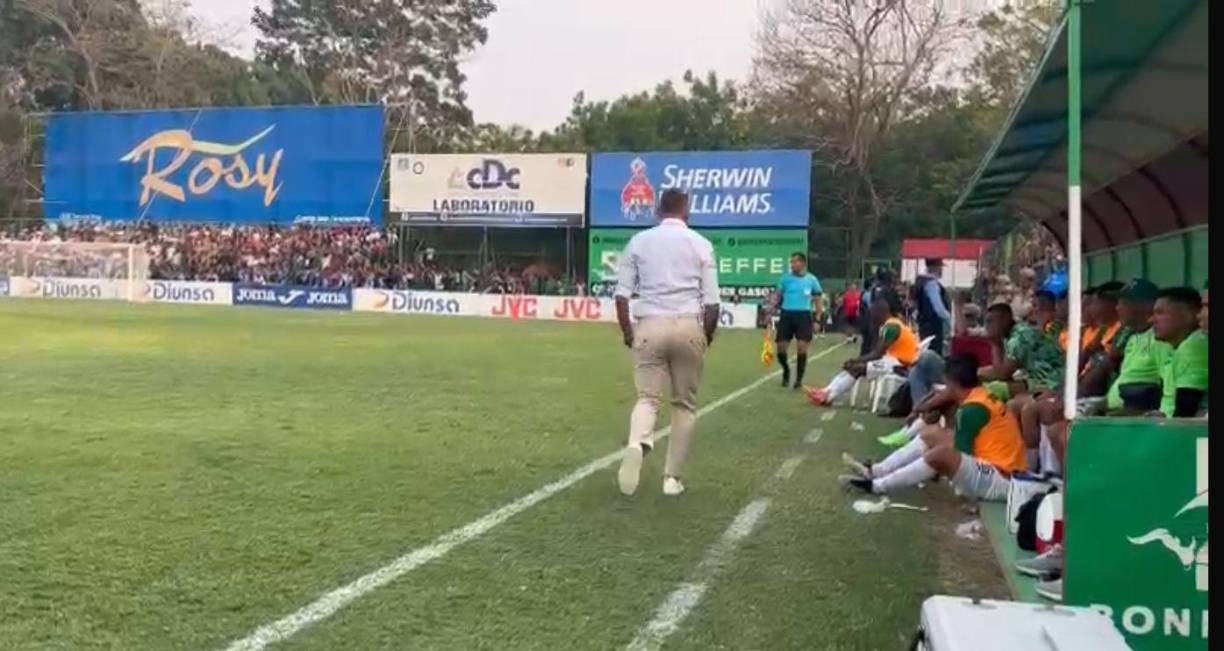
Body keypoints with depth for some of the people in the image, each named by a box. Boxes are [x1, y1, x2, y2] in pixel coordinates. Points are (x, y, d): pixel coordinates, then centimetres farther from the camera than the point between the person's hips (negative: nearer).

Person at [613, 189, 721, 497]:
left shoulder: (639, 241, 7)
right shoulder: (700, 244, 5)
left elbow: (621, 293, 3)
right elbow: (712, 301, 2)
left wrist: (626, 331, 14)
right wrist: (708, 334, 17)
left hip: (650, 326, 0)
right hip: (688, 327, 0)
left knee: (647, 397, 4)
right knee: (685, 404, 12)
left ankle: (637, 444, -29)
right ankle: (672, 477, 13)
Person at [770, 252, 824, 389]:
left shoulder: (811, 280, 3)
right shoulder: (785, 278, 5)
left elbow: (817, 301, 8)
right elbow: (778, 296, 12)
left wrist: (817, 319, 1)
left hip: (803, 315, -1)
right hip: (786, 314, 1)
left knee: (801, 348, -9)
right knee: (781, 347, 0)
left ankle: (799, 378, 6)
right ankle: (786, 371, 28)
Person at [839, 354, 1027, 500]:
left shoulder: (972, 409, -19)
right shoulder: (983, 396, 9)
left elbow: (957, 457, -16)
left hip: (999, 480, -10)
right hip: (994, 470, 10)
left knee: (941, 454, -31)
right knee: (931, 432, 12)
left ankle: (877, 486, -15)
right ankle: (874, 471, 7)